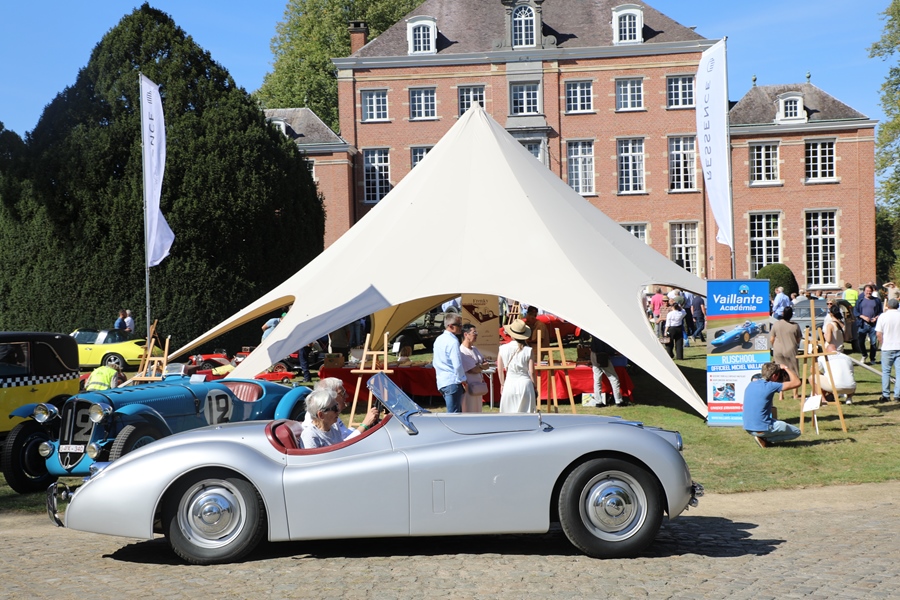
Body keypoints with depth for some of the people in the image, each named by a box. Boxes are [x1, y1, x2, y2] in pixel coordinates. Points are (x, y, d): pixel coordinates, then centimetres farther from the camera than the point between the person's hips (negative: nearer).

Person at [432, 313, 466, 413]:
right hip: (452, 382, -9)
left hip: (441, 382, 9)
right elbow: (457, 364, -19)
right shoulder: (453, 341, -14)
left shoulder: (438, 340, 14)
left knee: (457, 412, 17)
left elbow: (434, 363, 21)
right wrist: (463, 380, -7)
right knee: (453, 413, -7)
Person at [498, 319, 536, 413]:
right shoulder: (528, 350, -6)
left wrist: (502, 384, 20)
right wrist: (534, 386, 10)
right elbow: (531, 372, -5)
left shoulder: (503, 348, -2)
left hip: (509, 384, 1)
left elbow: (500, 370, 6)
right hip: (525, 383, -1)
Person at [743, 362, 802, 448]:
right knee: (796, 432, 10)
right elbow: (797, 383, -12)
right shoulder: (770, 386, -15)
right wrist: (786, 368, 0)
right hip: (762, 429, -8)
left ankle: (763, 437, 13)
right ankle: (765, 439, -4)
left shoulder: (751, 384, 4)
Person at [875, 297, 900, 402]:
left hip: (887, 348, -1)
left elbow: (878, 334, -7)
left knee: (886, 371, 7)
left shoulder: (883, 316, -4)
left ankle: (886, 396, 7)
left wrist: (882, 344, 7)